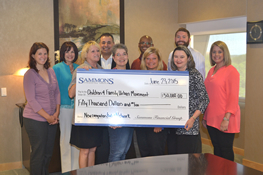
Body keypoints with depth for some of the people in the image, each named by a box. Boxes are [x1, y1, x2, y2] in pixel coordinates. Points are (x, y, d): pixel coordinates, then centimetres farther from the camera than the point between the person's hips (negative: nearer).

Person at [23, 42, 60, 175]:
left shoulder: (51, 71, 8)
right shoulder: (30, 74, -10)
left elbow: (57, 92, 11)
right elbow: (31, 100, -14)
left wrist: (56, 113, -1)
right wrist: (47, 117, -15)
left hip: (51, 119, 6)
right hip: (35, 120, -6)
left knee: (48, 153, 14)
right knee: (38, 154, 3)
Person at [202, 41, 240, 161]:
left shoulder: (231, 71, -9)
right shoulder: (211, 71, 14)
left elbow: (233, 97, -13)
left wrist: (226, 118, -19)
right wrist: (205, 117, 16)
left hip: (224, 120, -7)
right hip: (212, 119, 7)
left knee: (226, 151, 2)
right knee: (216, 149, 15)